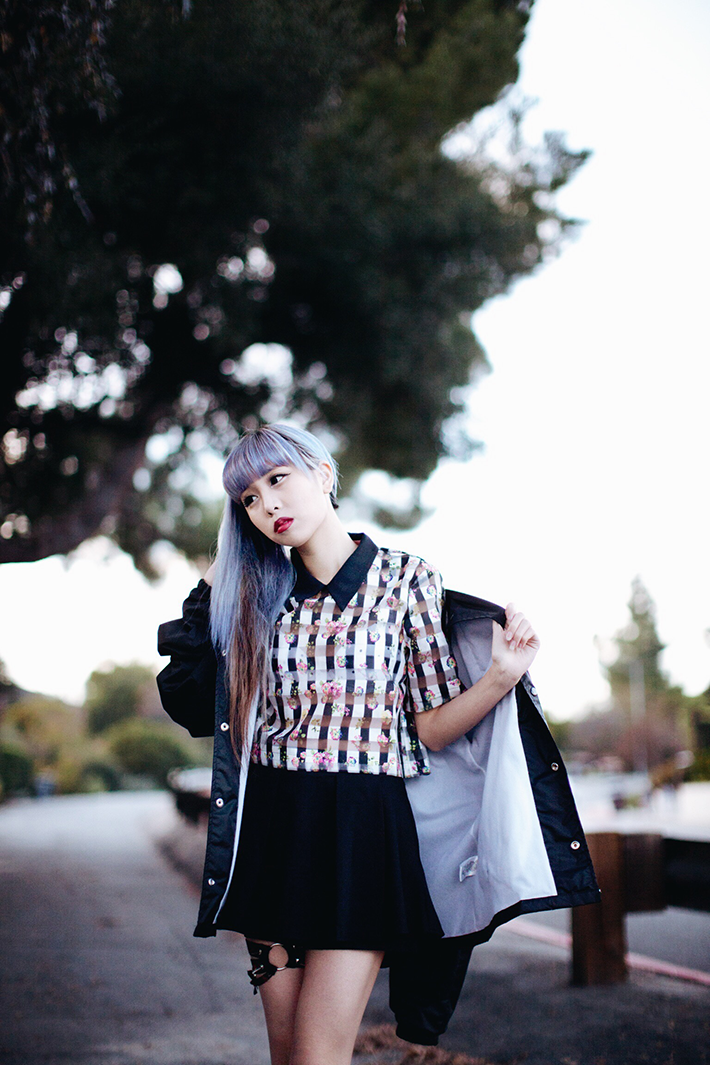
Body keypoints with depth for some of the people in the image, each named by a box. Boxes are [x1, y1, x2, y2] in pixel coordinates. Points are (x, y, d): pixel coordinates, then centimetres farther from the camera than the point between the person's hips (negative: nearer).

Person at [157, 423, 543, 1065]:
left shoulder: (406, 580, 0)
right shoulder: (258, 595, 10)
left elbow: (432, 729, 0)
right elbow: (197, 705, 8)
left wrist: (501, 677, -18)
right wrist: (210, 595, 11)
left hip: (363, 826, -3)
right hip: (269, 826, 4)